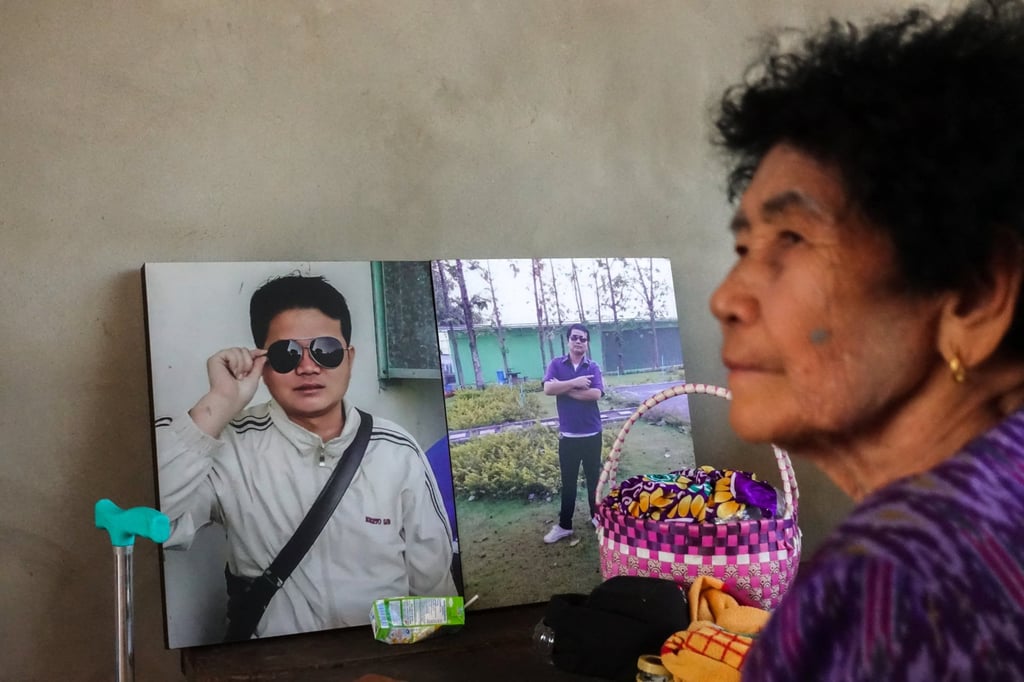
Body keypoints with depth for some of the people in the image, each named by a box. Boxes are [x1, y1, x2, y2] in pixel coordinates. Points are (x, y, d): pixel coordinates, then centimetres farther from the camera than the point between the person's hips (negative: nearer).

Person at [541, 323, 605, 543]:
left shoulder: (593, 367, -1)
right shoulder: (556, 364, 1)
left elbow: (596, 394, -16)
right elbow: (548, 389, -14)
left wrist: (565, 389, -13)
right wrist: (575, 383, -18)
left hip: (591, 434, 0)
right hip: (567, 435, 0)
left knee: (594, 478, 13)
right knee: (568, 481, 6)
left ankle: (596, 516, 28)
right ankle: (564, 525, 13)